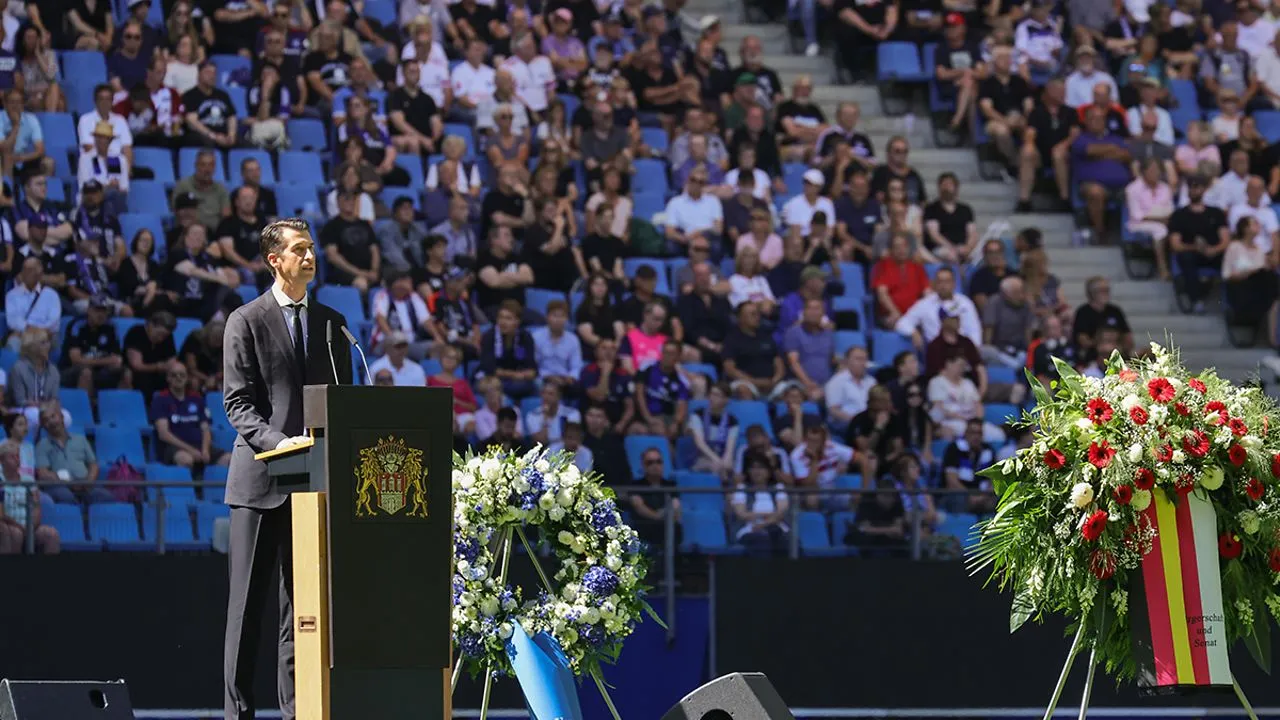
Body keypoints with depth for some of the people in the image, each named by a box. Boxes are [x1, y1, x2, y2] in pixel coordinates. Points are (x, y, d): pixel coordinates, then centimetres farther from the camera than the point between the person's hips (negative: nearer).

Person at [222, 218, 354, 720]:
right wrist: (276, 442, -20)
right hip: (259, 480, -4)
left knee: (303, 600, 4)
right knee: (248, 600, -2)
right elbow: (237, 401, -5)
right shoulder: (247, 321, 1)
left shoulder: (331, 322, 15)